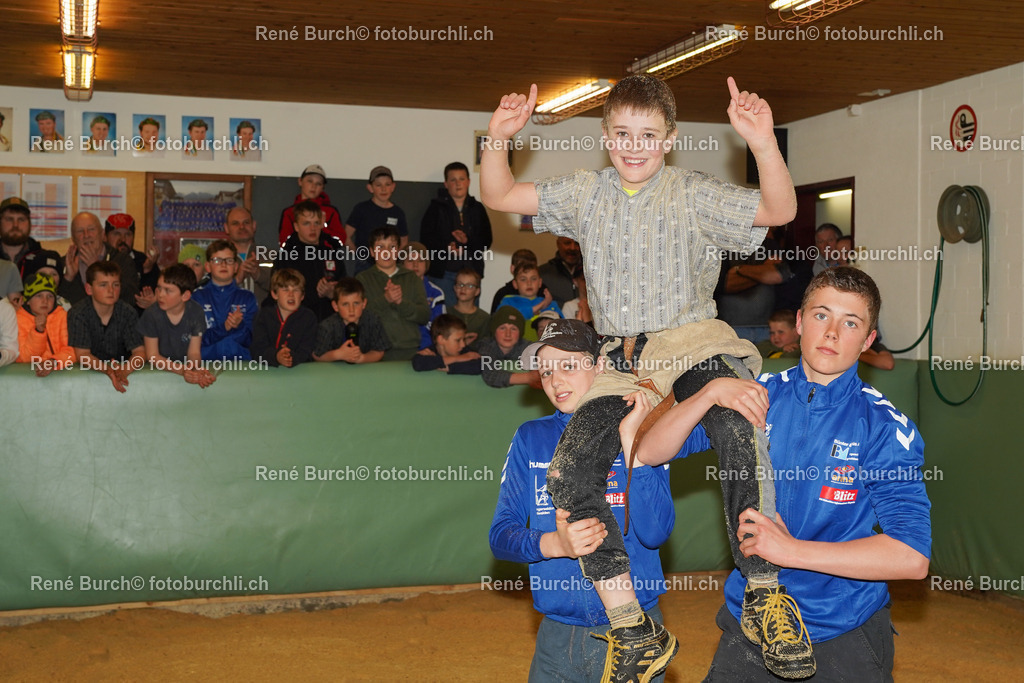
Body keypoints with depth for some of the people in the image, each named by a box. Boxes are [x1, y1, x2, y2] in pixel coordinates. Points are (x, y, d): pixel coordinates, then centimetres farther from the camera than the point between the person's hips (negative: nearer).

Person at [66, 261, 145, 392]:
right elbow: (82, 354, -14)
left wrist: (124, 370, -32)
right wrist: (108, 371, -33)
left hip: (121, 368, 2)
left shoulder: (128, 313, -4)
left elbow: (139, 352, -10)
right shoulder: (78, 314, -10)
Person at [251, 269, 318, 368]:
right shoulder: (264, 315, 5)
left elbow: (306, 351, -6)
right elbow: (258, 348, -7)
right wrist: (276, 356, -28)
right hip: (266, 369, 0)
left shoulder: (309, 317, 3)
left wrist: (293, 358, -30)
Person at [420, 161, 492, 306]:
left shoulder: (477, 209, 13)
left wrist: (468, 241, -14)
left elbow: (486, 240, 6)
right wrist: (446, 247, -20)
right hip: (443, 273, -3)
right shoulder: (436, 207, 6)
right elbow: (426, 237, -3)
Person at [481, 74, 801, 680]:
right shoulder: (585, 194, 13)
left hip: (692, 340, -3)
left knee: (740, 430, -37)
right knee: (568, 479, -13)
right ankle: (635, 634, -1)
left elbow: (780, 210, -10)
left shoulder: (693, 194, 2)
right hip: (621, 358, 4)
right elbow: (500, 197, 13)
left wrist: (764, 144, -27)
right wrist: (499, 139, -6)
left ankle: (764, 591, -22)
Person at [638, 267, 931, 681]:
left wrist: (792, 550, -23)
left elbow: (912, 557, -20)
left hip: (845, 637, -2)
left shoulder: (884, 428, -11)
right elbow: (650, 453, -5)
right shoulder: (756, 397, -1)